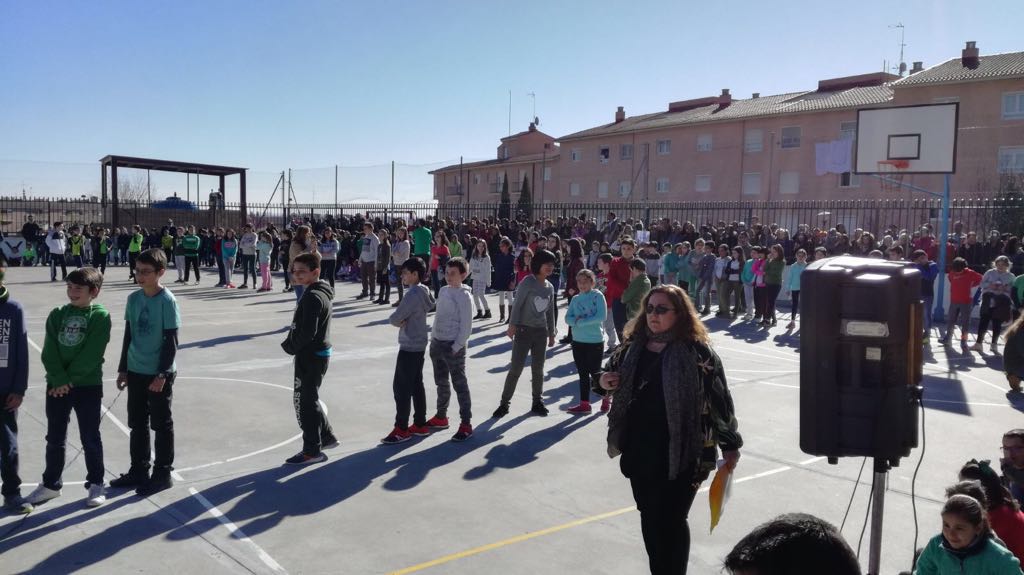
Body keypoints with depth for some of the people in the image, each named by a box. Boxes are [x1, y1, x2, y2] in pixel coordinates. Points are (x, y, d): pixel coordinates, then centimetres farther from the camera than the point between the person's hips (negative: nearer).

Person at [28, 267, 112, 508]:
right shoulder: (57, 314, 5)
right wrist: (59, 379, -14)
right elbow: (49, 351, -2)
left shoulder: (100, 316, -6)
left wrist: (70, 379, -13)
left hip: (88, 386, -4)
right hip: (56, 385, 4)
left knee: (90, 438, 5)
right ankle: (51, 484, 28)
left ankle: (95, 484, 18)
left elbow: (91, 354, -13)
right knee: (55, 438, 14)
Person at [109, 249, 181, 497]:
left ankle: (163, 474, 17)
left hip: (159, 374, -6)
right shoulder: (133, 298, 4)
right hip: (136, 371, 6)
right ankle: (139, 470, 28)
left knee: (161, 424, 5)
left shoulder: (167, 301, -14)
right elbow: (129, 335, 11)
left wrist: (162, 374, -15)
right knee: (137, 423, 15)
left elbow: (171, 341, -13)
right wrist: (123, 369, 12)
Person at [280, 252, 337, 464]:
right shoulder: (322, 293, 11)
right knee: (310, 399, 22)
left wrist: (290, 346, -10)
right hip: (319, 353, 10)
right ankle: (326, 437, 34)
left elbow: (306, 332, -26)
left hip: (310, 356, -10)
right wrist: (292, 344, 8)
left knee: (304, 402, 0)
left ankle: (312, 450, 8)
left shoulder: (312, 297, -21)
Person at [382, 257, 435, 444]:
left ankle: (401, 429, 6)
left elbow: (394, 318, -20)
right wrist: (402, 320, -6)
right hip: (419, 345, 9)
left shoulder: (413, 294, -22)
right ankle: (420, 425, 22)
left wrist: (398, 321, 1)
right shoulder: (424, 291, 7)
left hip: (409, 347, -9)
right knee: (416, 385, 15)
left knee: (401, 387, -1)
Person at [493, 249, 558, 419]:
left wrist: (551, 333, 16)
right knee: (516, 368, -4)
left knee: (538, 368, 11)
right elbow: (517, 304, -12)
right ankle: (504, 403, 5)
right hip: (524, 329, -5)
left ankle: (537, 402, 23)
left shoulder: (550, 287, 9)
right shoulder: (528, 282, -10)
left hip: (541, 331, 5)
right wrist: (513, 324, -19)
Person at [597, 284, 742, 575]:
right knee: (649, 518, 18)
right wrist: (603, 381, -4)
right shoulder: (634, 346, 4)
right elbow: (613, 370, 19)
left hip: (681, 454, -6)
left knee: (670, 521, 2)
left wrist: (730, 444, -4)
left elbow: (720, 400, -9)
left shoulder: (698, 352, -13)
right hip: (639, 450, 6)